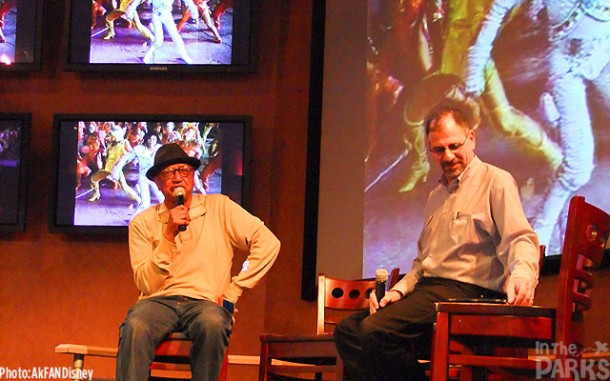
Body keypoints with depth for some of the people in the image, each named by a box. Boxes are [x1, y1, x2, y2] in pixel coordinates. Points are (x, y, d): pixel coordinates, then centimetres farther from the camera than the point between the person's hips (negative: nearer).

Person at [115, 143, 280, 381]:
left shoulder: (219, 207, 9)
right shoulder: (143, 223, 10)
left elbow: (268, 243, 0)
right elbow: (146, 285, 0)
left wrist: (232, 292, -4)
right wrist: (169, 235, -9)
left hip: (205, 302, 0)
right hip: (159, 301, 1)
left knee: (213, 323, -37)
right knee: (135, 325, -35)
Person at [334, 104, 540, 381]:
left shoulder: (496, 182, -1)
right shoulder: (436, 196, 25)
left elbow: (519, 239, -16)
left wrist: (521, 274, -38)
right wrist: (399, 290, 11)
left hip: (465, 291, -9)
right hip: (428, 288, 9)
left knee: (374, 331, -28)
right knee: (347, 331, -6)